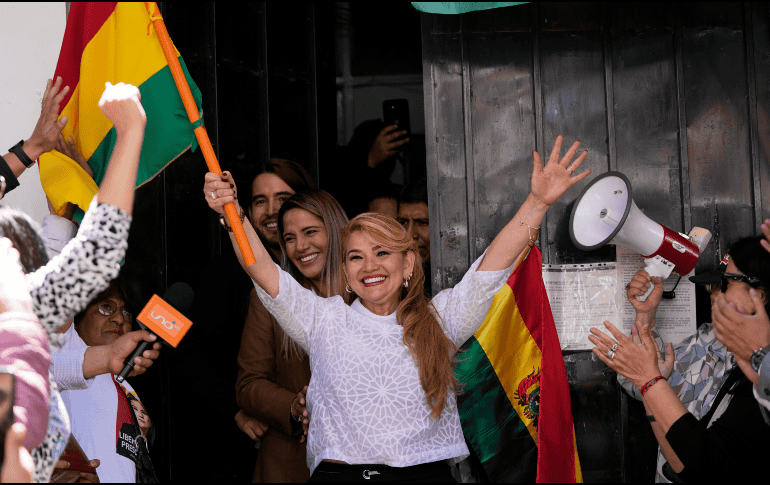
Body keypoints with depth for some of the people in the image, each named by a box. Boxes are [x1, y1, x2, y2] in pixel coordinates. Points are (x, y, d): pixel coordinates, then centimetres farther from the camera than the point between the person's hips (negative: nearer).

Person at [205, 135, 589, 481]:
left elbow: (493, 266, 8)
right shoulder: (324, 320, 13)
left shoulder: (437, 319, 15)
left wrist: (538, 202, 1)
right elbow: (262, 269, 4)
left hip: (425, 472, 0)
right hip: (339, 472, 0)